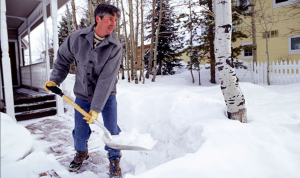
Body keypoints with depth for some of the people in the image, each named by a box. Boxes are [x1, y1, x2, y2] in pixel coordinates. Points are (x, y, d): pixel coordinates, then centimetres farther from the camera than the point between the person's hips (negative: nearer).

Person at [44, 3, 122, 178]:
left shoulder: (115, 47, -21)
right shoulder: (77, 37, -11)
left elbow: (106, 80, -25)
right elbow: (63, 58, 7)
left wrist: (96, 108, -25)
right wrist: (55, 79, 1)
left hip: (107, 95, -2)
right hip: (82, 94, 3)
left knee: (111, 130, -1)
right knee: (80, 130, 12)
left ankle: (114, 160, 25)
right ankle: (81, 153, 43)